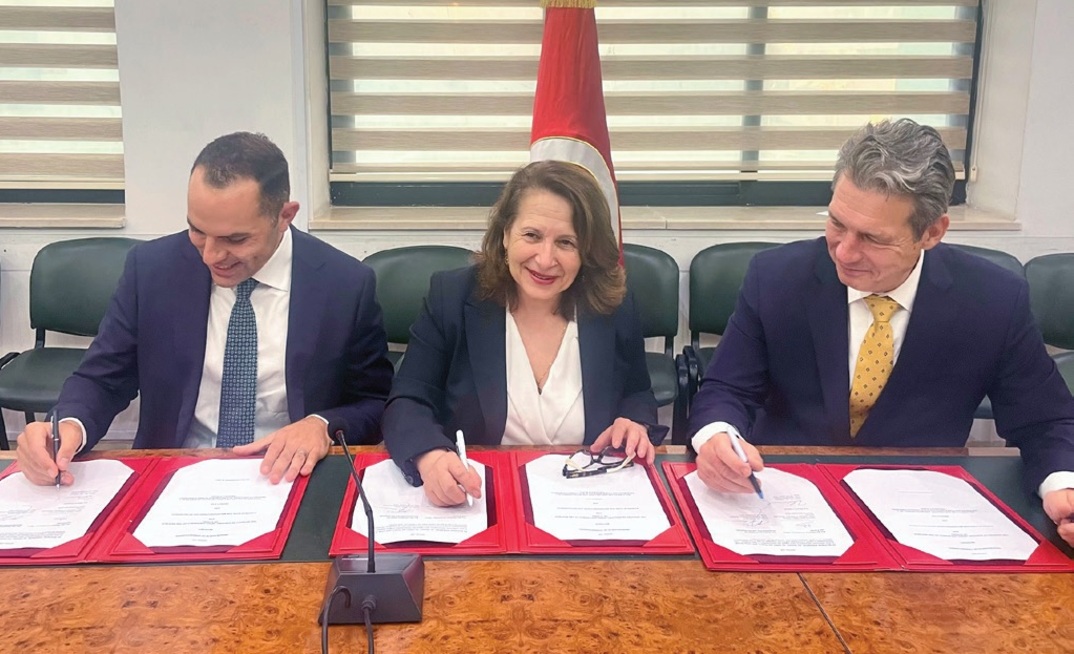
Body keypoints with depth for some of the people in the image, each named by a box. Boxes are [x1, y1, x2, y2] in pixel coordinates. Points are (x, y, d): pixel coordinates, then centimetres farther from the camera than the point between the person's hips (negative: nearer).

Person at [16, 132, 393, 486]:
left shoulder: (347, 285, -8)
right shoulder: (151, 268, -3)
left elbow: (379, 404, 1)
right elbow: (102, 379, 5)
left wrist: (324, 425, -19)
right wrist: (68, 427, -16)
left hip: (289, 483, 0)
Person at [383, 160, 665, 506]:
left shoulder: (615, 310, -1)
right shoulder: (451, 298, -6)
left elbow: (638, 398, 15)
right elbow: (408, 403, -10)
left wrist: (636, 425, -9)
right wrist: (431, 456, -32)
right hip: (474, 505, -4)